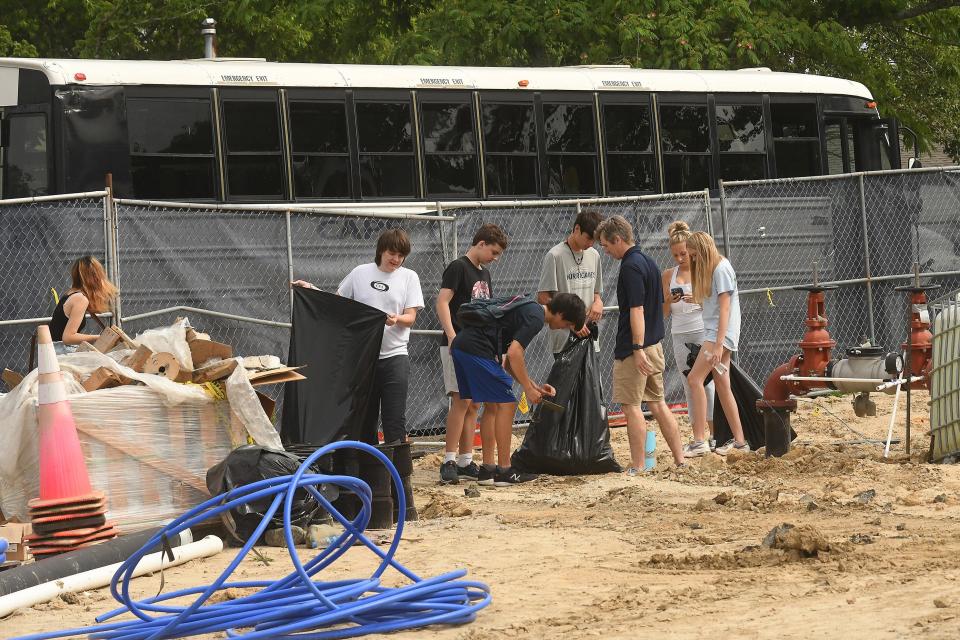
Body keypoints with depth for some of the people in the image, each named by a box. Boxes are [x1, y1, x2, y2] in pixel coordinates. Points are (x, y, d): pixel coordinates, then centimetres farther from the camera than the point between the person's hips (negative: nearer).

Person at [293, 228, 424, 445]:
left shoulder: (409, 277, 4)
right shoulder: (360, 273, 7)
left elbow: (410, 317, -1)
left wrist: (397, 319, -23)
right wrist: (311, 289, 2)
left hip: (395, 356, -2)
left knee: (395, 420, -7)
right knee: (364, 419, 8)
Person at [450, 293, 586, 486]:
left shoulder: (529, 309, 23)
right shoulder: (536, 318, -8)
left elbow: (508, 362, 23)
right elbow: (514, 353, -18)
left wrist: (535, 386, 17)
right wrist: (528, 389, -9)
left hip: (460, 346, 10)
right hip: (476, 348, -10)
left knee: (491, 404, 17)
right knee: (506, 404, -4)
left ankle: (487, 469, 18)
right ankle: (504, 471, -1)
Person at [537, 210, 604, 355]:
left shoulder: (594, 256, 12)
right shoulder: (555, 256, -8)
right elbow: (543, 297, -10)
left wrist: (598, 302, -2)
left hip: (589, 336, 6)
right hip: (564, 337, -6)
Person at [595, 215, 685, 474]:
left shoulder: (630, 267, -16)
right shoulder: (648, 261, 14)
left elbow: (636, 310, -22)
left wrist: (637, 349, -24)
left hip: (634, 348, -9)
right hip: (655, 344, 9)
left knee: (631, 406, -3)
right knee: (657, 403, 12)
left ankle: (637, 467, -1)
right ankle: (680, 460, 12)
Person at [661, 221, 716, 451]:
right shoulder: (668, 275, 10)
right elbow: (664, 314, 10)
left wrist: (698, 300, -20)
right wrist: (669, 301, -11)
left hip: (702, 331, -4)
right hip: (680, 335, 4)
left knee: (706, 381, -9)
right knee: (689, 386, 4)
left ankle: (714, 434, -7)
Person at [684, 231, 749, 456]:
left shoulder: (721, 269, -11)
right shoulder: (709, 270, 19)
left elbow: (724, 307, -17)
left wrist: (718, 344, -21)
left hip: (722, 333, -10)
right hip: (712, 333, 10)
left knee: (695, 379, -17)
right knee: (722, 386, 8)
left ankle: (699, 441, -21)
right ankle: (739, 441, 10)